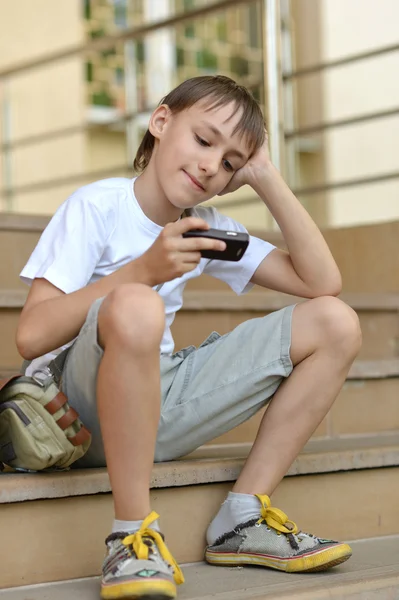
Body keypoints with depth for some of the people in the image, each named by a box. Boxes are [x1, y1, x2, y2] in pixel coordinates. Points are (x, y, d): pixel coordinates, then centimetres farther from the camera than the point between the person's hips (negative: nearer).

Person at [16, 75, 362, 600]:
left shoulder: (208, 226, 9)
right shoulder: (97, 207, -8)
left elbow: (323, 282, 0)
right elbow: (32, 336, -19)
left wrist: (266, 178, -3)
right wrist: (143, 270, -25)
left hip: (155, 406, 7)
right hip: (78, 408, -6)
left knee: (336, 324, -2)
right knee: (135, 307, -41)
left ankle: (241, 520, -3)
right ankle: (133, 536, -27)